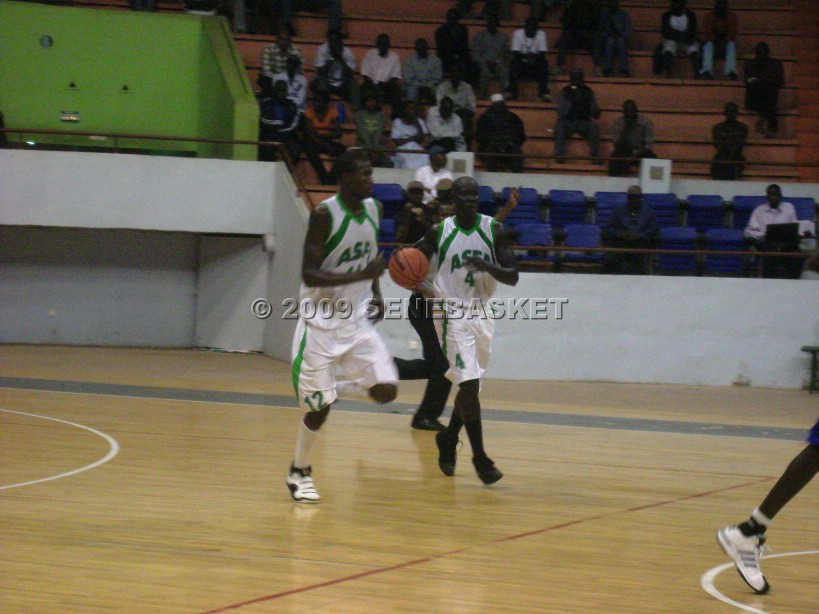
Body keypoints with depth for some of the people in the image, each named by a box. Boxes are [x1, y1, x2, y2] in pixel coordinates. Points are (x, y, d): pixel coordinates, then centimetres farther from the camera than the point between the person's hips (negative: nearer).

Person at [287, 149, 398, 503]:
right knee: (319, 407, -1)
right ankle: (299, 472, 20)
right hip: (322, 324, -5)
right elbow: (309, 275, -22)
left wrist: (376, 293, 4)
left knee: (386, 391, -10)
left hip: (358, 320, 5)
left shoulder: (373, 209, 3)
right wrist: (362, 275, -30)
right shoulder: (324, 215, -17)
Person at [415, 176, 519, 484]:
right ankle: (480, 459, -10)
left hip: (482, 314, 4)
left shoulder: (494, 230, -1)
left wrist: (488, 266, -23)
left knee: (470, 386, 12)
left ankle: (448, 440, 36)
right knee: (469, 384, -14)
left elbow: (512, 277, -3)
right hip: (453, 315, -4)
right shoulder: (439, 231, -4)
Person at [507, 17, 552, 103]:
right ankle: (511, 92, -36)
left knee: (544, 63, -31)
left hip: (535, 62, 1)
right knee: (515, 63, -33)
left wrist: (534, 56, -29)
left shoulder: (541, 34, 1)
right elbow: (515, 53, -9)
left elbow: (543, 53, -7)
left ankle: (544, 93, -36)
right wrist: (525, 56, -30)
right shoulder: (518, 33, -2)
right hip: (521, 62, -1)